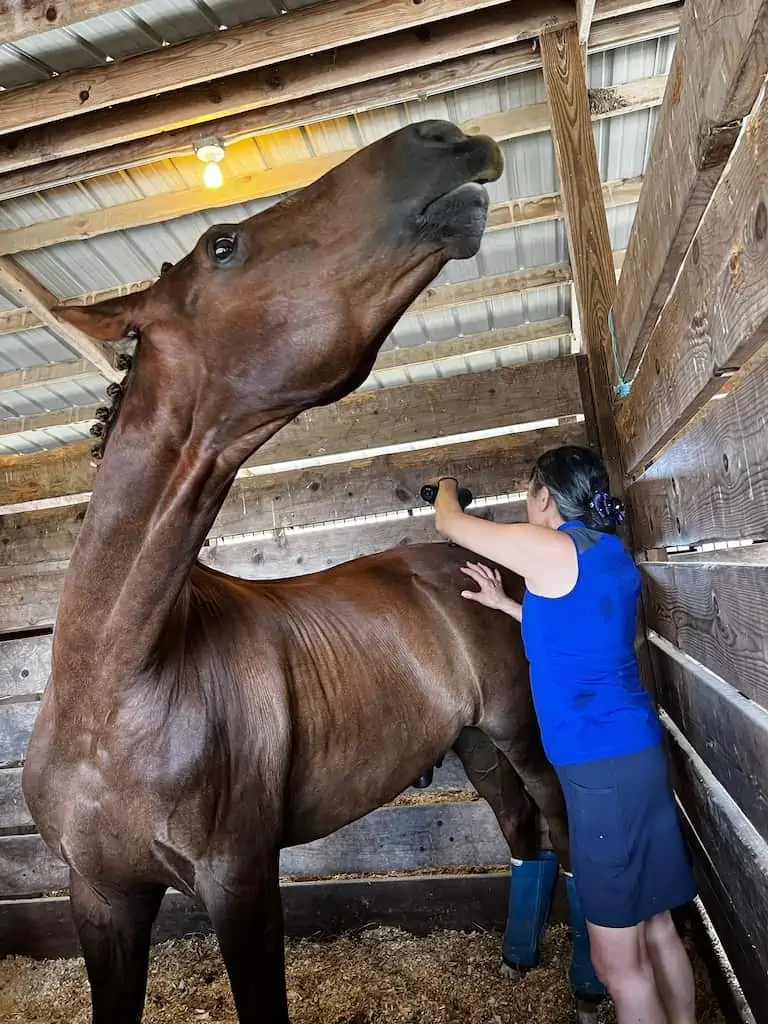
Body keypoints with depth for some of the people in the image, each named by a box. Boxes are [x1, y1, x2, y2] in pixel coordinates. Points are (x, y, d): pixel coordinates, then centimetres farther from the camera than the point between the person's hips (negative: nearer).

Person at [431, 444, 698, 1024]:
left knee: (618, 959, 6)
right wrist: (506, 605, 23)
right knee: (657, 928, 21)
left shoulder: (547, 548, -14)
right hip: (635, 752, 9)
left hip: (602, 764, -9)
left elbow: (448, 523, -2)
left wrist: (448, 487, 20)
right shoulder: (611, 554, 11)